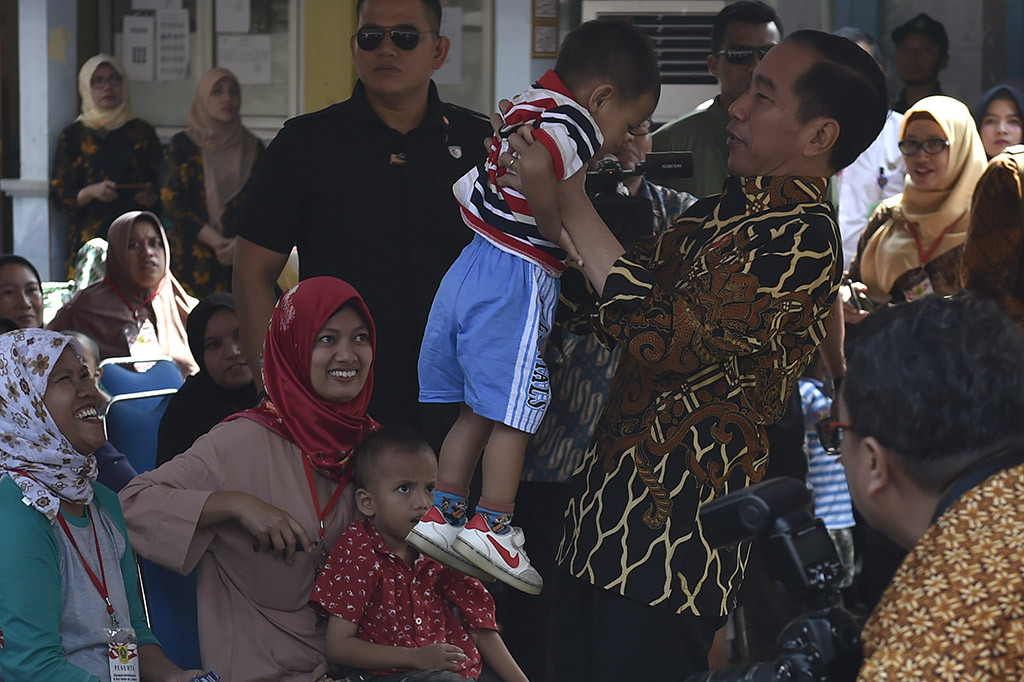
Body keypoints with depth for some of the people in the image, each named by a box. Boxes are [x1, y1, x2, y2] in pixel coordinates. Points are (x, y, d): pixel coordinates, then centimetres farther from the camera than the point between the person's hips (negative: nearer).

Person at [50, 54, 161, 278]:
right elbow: (58, 196, 5)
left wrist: (151, 197, -8)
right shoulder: (73, 136, 9)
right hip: (90, 240, 0)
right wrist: (91, 192, -12)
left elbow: (161, 183, 13)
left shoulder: (142, 132, 11)